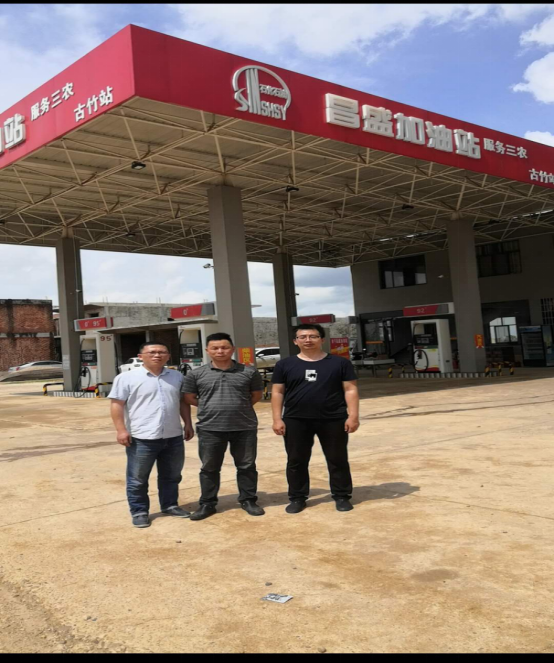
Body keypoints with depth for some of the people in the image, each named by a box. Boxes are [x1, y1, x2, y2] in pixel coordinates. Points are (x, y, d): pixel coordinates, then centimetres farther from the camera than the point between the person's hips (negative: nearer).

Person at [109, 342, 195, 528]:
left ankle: (170, 505, 32)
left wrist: (188, 424, 14)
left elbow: (183, 402, 18)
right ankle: (139, 512, 18)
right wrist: (121, 429, -14)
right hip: (142, 438, -4)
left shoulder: (177, 377, 10)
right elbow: (117, 404, -8)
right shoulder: (127, 378, -6)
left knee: (172, 476, 16)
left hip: (173, 436, 4)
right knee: (138, 479, 5)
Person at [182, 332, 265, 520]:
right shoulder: (196, 374, -1)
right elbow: (189, 398, 6)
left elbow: (256, 395, 11)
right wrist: (211, 409, 4)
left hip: (245, 428, 0)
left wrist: (239, 407, 4)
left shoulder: (249, 372, 0)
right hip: (210, 429, 0)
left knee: (247, 466, 9)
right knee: (209, 468, 8)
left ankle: (248, 500, 24)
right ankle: (207, 504, 20)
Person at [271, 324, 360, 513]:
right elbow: (277, 392, 5)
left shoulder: (339, 363, 1)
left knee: (337, 460, 7)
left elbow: (350, 389, 1)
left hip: (333, 420, -1)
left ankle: (342, 496, 21)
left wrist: (353, 415, -7)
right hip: (295, 421, 1)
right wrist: (277, 419, -1)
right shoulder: (285, 365, 4)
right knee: (296, 461, 8)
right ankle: (297, 498, 22)